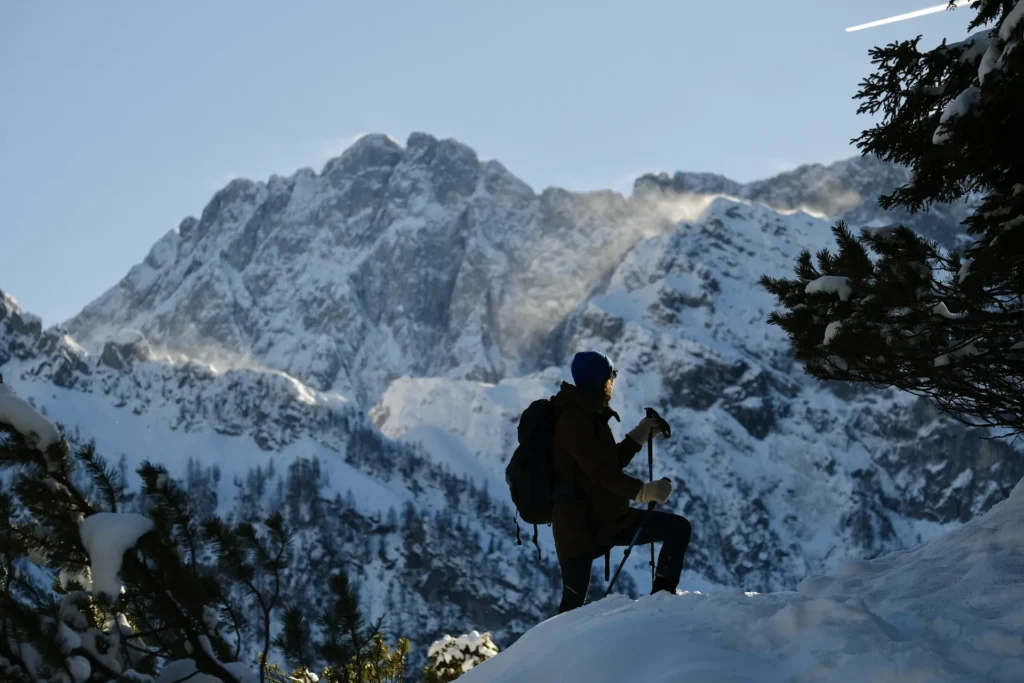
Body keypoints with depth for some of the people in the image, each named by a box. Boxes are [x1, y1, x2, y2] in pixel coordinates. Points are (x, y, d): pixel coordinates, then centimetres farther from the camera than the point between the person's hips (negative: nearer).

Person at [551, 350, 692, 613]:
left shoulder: (589, 416, 15)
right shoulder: (574, 419, -17)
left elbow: (612, 462, 23)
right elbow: (601, 470, -27)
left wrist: (642, 434, 20)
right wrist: (642, 491, -34)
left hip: (607, 517, 9)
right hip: (580, 524, -9)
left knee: (678, 528, 3)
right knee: (573, 604, -6)